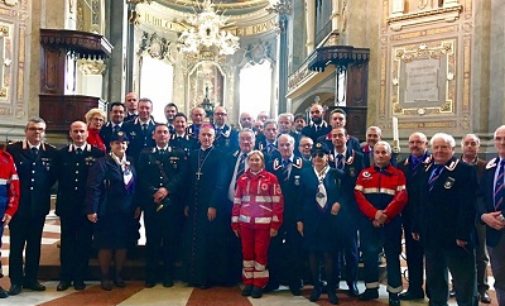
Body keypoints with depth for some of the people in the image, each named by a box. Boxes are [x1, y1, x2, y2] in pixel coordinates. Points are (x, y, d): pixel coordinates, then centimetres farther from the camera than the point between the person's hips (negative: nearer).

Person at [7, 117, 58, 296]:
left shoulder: (51, 152, 3)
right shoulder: (13, 150, -3)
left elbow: (53, 176, 10)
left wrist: (43, 190, 2)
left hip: (39, 206, 2)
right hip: (18, 205, -2)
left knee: (35, 244, 12)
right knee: (16, 245, 4)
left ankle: (31, 278, 23)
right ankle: (16, 281, 14)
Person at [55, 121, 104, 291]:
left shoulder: (97, 154, -2)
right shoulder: (61, 154, 7)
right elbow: (57, 178, 6)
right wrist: (59, 203, 0)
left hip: (87, 205, -2)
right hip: (67, 205, 2)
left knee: (84, 242, 5)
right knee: (67, 241, 8)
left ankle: (79, 277, 16)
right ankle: (65, 277, 17)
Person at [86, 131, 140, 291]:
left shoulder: (130, 164, 10)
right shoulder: (102, 163, -8)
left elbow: (135, 187, 13)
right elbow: (93, 188, -14)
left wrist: (137, 206, 5)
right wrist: (91, 210, -20)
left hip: (127, 213, 5)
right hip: (107, 212, -5)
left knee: (123, 245, 11)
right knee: (106, 245, 5)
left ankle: (118, 275, 26)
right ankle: (105, 277, 19)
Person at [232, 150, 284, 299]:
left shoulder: (271, 178, -3)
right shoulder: (242, 179, 7)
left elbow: (277, 202, -5)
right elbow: (237, 202, 9)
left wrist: (275, 224, -8)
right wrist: (235, 223, 7)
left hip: (264, 223, -3)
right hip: (245, 222, 3)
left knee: (261, 252, 4)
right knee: (247, 252, 9)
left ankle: (259, 284, 15)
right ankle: (248, 282, 21)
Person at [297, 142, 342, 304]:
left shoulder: (335, 174, 2)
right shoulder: (305, 173, 4)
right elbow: (301, 198, 2)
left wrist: (339, 203, -16)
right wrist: (299, 219, -2)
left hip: (329, 219, -1)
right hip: (310, 220, 1)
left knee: (329, 254, 1)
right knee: (313, 254, 8)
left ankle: (331, 289, 14)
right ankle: (316, 287, 22)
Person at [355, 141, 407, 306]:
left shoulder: (398, 174, 3)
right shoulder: (364, 174, 8)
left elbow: (401, 198, -8)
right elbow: (359, 196, -3)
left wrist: (385, 214, -18)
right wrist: (374, 214, -17)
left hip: (392, 222, -2)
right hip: (368, 221, 2)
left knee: (392, 256, 4)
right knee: (369, 254, 8)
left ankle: (394, 292, 13)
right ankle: (371, 288, 21)